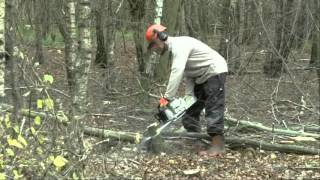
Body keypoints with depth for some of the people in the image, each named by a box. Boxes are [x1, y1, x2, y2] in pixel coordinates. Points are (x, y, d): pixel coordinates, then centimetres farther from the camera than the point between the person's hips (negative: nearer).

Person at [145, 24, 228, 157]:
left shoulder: (178, 45, -22)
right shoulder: (175, 48, 10)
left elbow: (177, 72, -34)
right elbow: (187, 73, 6)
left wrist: (167, 98, -36)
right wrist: (189, 96, -4)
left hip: (215, 72, -10)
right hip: (202, 77, 10)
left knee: (213, 109, -14)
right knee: (191, 109, 9)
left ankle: (217, 146, -14)